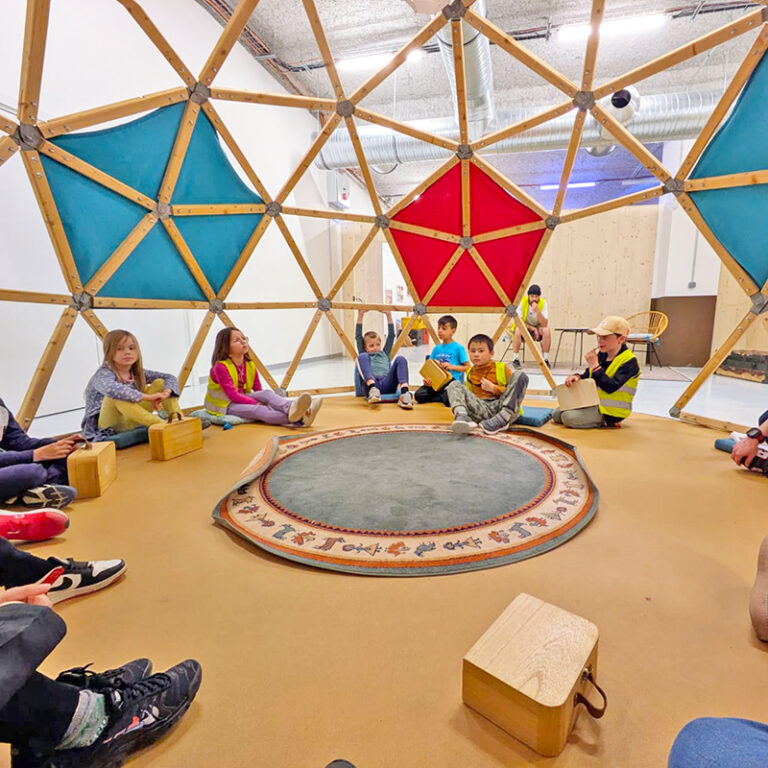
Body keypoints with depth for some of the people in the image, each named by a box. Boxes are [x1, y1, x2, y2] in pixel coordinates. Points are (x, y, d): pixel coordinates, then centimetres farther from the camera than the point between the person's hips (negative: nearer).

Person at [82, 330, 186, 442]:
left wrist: (166, 392, -22)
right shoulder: (104, 374, -19)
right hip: (107, 428, -6)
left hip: (132, 421, 6)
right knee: (115, 396, -36)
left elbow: (170, 378, 0)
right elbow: (111, 389, -44)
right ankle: (160, 424, -38)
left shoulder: (138, 373, 1)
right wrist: (147, 397, -43)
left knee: (160, 383, -1)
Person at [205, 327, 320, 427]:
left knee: (266, 393, -25)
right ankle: (298, 420, -59)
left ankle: (291, 408, -56)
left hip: (242, 399, 6)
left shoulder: (250, 365, 2)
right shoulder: (220, 367, -17)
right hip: (225, 405, -6)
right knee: (257, 410, -33)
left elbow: (258, 391, 2)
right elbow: (233, 395, -22)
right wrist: (257, 403, -26)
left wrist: (263, 401, -19)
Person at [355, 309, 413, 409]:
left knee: (400, 359, -19)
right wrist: (360, 316, 21)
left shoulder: (384, 354, 37)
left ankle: (404, 393, -44)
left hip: (387, 385, 2)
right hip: (370, 383, -2)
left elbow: (391, 335, 34)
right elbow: (358, 337, 24)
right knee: (362, 356, -23)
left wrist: (389, 316, 29)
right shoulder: (365, 355, 31)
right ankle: (372, 389, -47)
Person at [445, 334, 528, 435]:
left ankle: (503, 419, -36)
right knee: (454, 385, -11)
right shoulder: (470, 372, 19)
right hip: (481, 409, 2)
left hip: (501, 405, -2)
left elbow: (514, 391, 6)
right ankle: (461, 415, -44)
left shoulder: (501, 368, 9)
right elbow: (469, 394, 27)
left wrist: (493, 388, -5)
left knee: (519, 375, -20)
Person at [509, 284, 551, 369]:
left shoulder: (543, 303, -13)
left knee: (547, 330, -28)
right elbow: (517, 322, -22)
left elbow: (545, 324, -21)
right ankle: (515, 359, -25)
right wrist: (532, 328, -24)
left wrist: (537, 311, -34)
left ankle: (545, 359, -17)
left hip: (537, 327, 2)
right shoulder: (522, 301, -19)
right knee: (518, 330, -36)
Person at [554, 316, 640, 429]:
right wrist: (577, 377, -12)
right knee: (557, 414, 0)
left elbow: (611, 387, -30)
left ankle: (604, 422, -2)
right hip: (593, 403, 8)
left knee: (569, 417, -25)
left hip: (610, 411, -8)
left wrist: (595, 365, -25)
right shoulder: (601, 355, 4)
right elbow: (587, 376, 13)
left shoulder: (629, 362, -19)